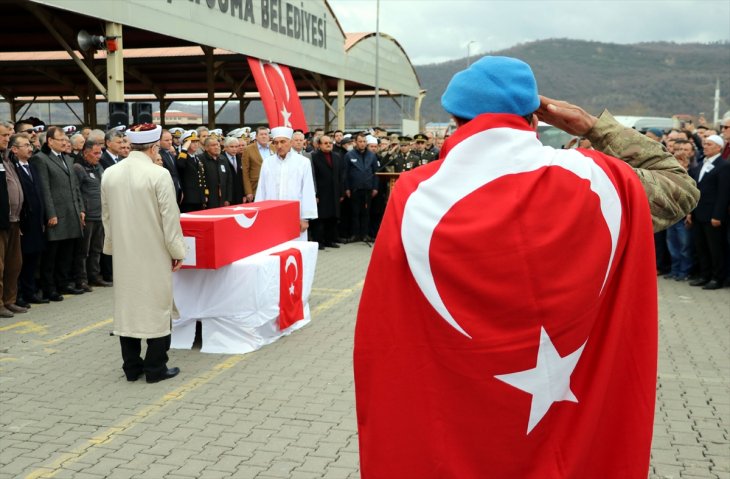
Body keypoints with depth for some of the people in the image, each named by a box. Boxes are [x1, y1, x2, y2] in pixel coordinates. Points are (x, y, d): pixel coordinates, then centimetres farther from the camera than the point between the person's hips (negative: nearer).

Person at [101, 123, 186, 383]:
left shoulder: (109, 174, 2)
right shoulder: (159, 175, -15)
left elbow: (106, 216, 10)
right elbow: (170, 217, -12)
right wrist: (176, 250, -3)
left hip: (123, 253, 5)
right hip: (154, 253, -5)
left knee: (126, 305, 11)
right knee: (156, 307, 3)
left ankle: (131, 366, 19)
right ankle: (155, 367, 8)